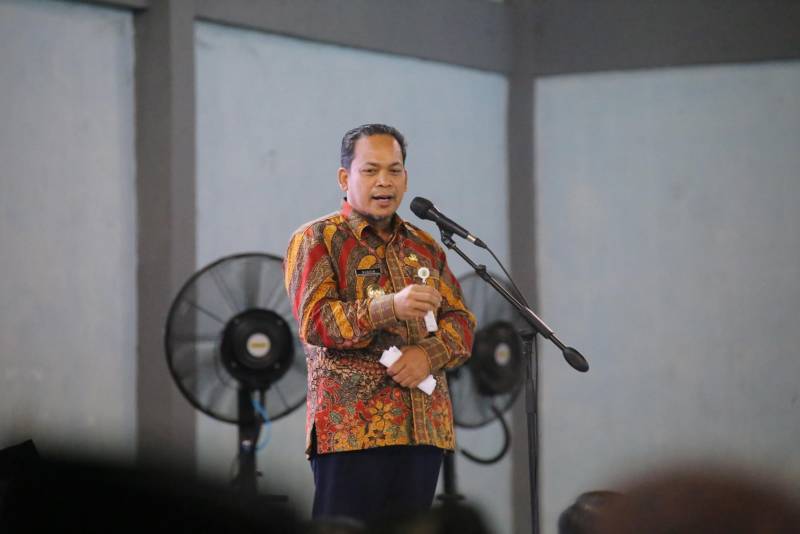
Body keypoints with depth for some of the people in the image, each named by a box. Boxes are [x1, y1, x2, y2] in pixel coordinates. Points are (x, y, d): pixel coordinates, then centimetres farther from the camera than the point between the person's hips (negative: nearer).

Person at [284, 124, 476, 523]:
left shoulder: (425, 247, 21)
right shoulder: (317, 239, 3)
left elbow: (461, 324, 13)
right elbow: (315, 320, -12)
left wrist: (430, 353, -10)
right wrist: (389, 308, -28)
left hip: (423, 427, 5)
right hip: (350, 427, -5)